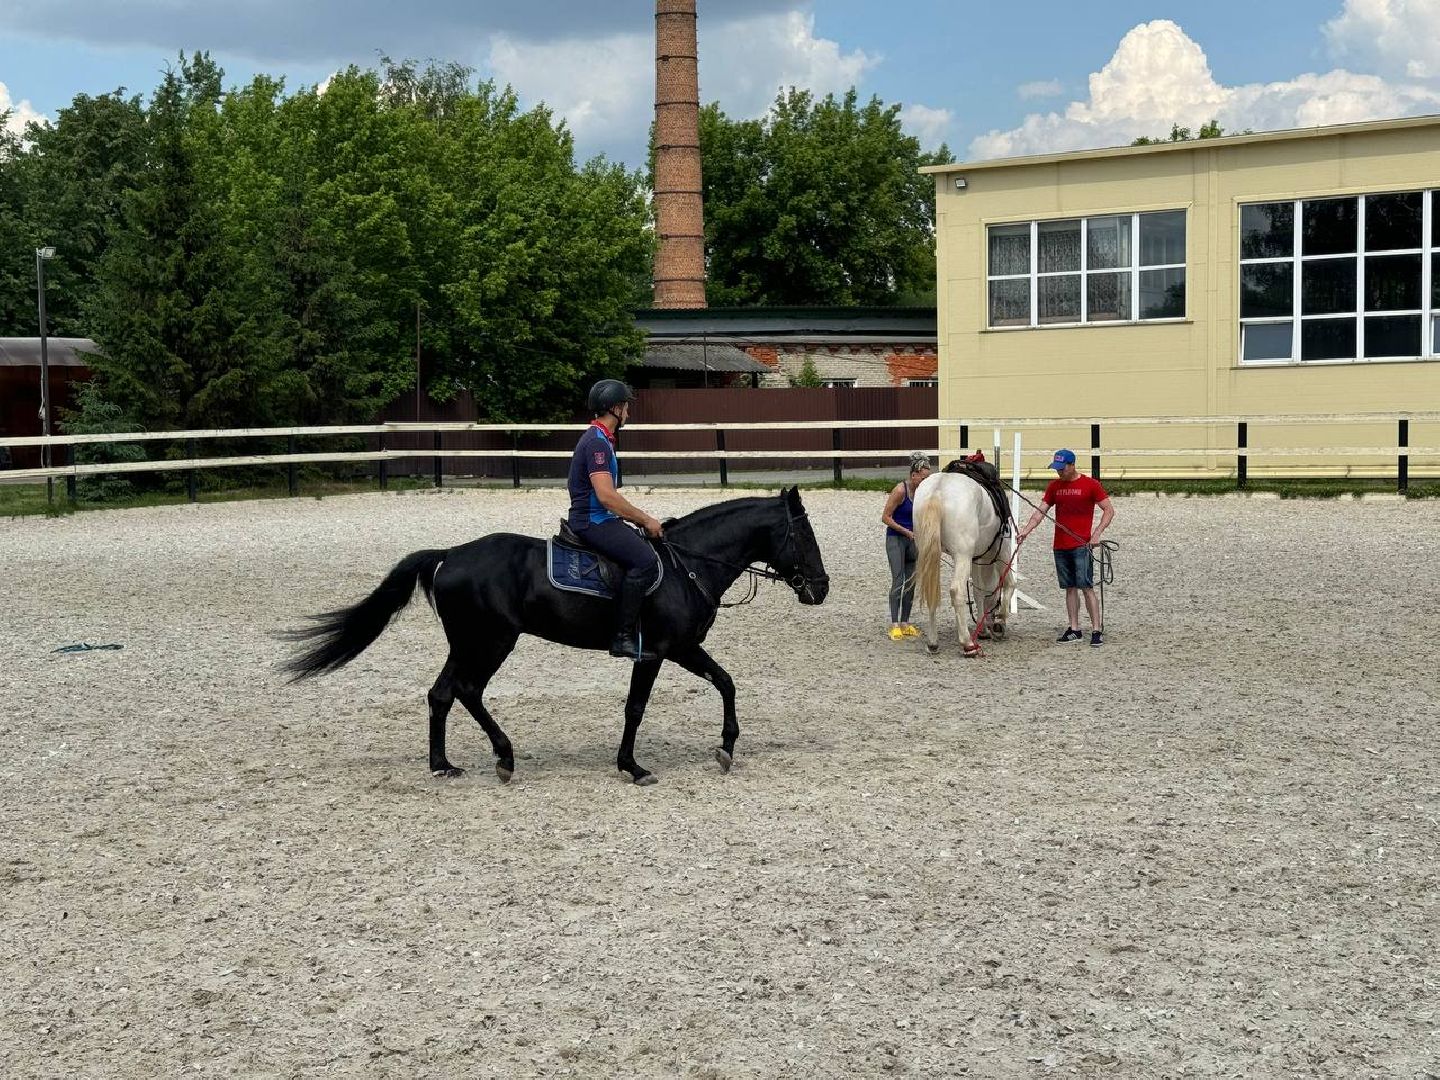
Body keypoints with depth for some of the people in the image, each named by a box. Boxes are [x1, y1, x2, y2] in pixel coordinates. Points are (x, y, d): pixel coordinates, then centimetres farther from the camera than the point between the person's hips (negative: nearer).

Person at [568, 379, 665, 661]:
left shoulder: (601, 439, 19)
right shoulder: (596, 442, -15)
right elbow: (606, 495, -24)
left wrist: (640, 519, 16)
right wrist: (646, 520, -16)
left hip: (600, 519, 11)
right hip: (592, 521, -11)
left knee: (648, 549, 15)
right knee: (646, 560, -25)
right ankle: (623, 637, -24)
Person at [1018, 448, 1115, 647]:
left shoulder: (1090, 484, -3)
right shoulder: (1054, 486, 10)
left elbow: (1109, 510, -2)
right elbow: (1041, 511, 7)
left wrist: (1097, 533, -13)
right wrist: (1026, 530, -8)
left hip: (1081, 545, -5)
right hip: (1060, 546, 5)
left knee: (1086, 587, -9)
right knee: (1070, 588, 8)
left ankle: (1097, 630, -7)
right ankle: (1074, 629, 14)